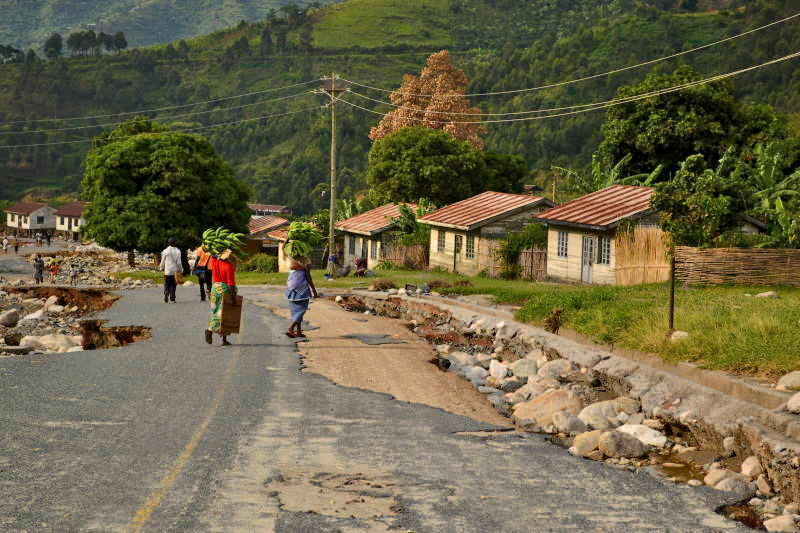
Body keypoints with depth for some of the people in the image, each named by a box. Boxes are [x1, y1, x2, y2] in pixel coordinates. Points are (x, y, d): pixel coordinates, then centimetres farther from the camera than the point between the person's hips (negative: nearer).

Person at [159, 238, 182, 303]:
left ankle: (166, 298, -9)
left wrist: (161, 268, 19)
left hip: (167, 271, -1)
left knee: (167, 285, 5)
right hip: (175, 271, 1)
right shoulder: (177, 251, -6)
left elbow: (163, 261, 2)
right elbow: (179, 262, -5)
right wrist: (181, 269, 8)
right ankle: (172, 298, 10)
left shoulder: (165, 251, -6)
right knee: (173, 285, 10)